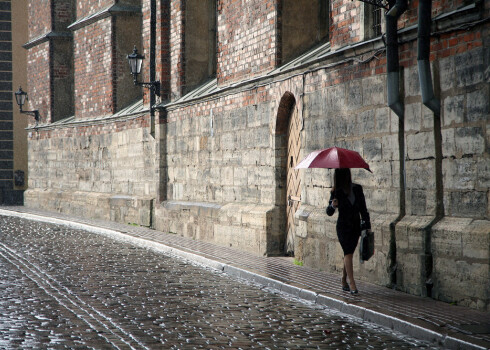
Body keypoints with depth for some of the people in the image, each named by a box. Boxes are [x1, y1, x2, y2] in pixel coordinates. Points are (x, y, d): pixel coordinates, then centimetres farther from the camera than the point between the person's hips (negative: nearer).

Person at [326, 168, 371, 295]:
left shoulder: (357, 189, 4)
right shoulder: (336, 192, -5)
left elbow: (363, 208, 11)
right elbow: (329, 212, -3)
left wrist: (367, 224, 7)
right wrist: (332, 206, -25)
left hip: (355, 226, 3)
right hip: (343, 226, -3)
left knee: (348, 253, 9)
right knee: (348, 252, -14)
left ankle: (344, 281, 20)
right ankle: (352, 283, -17)